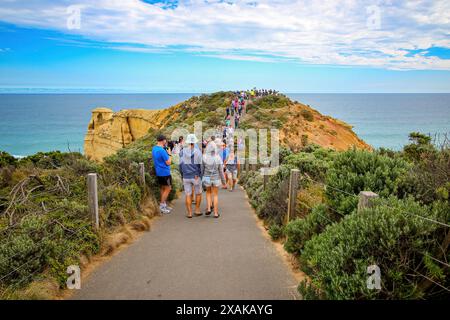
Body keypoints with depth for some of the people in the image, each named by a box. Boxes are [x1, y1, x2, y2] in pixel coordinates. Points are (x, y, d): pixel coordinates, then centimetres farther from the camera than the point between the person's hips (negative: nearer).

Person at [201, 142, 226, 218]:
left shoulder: (204, 157, -14)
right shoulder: (218, 158, -11)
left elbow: (201, 170, -8)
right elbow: (221, 171, -7)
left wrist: (200, 179, 6)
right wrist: (223, 182, 4)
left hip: (207, 178, 0)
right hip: (216, 179, 0)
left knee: (208, 192, 24)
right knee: (215, 195, 13)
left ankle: (208, 209, 11)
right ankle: (216, 213, 14)